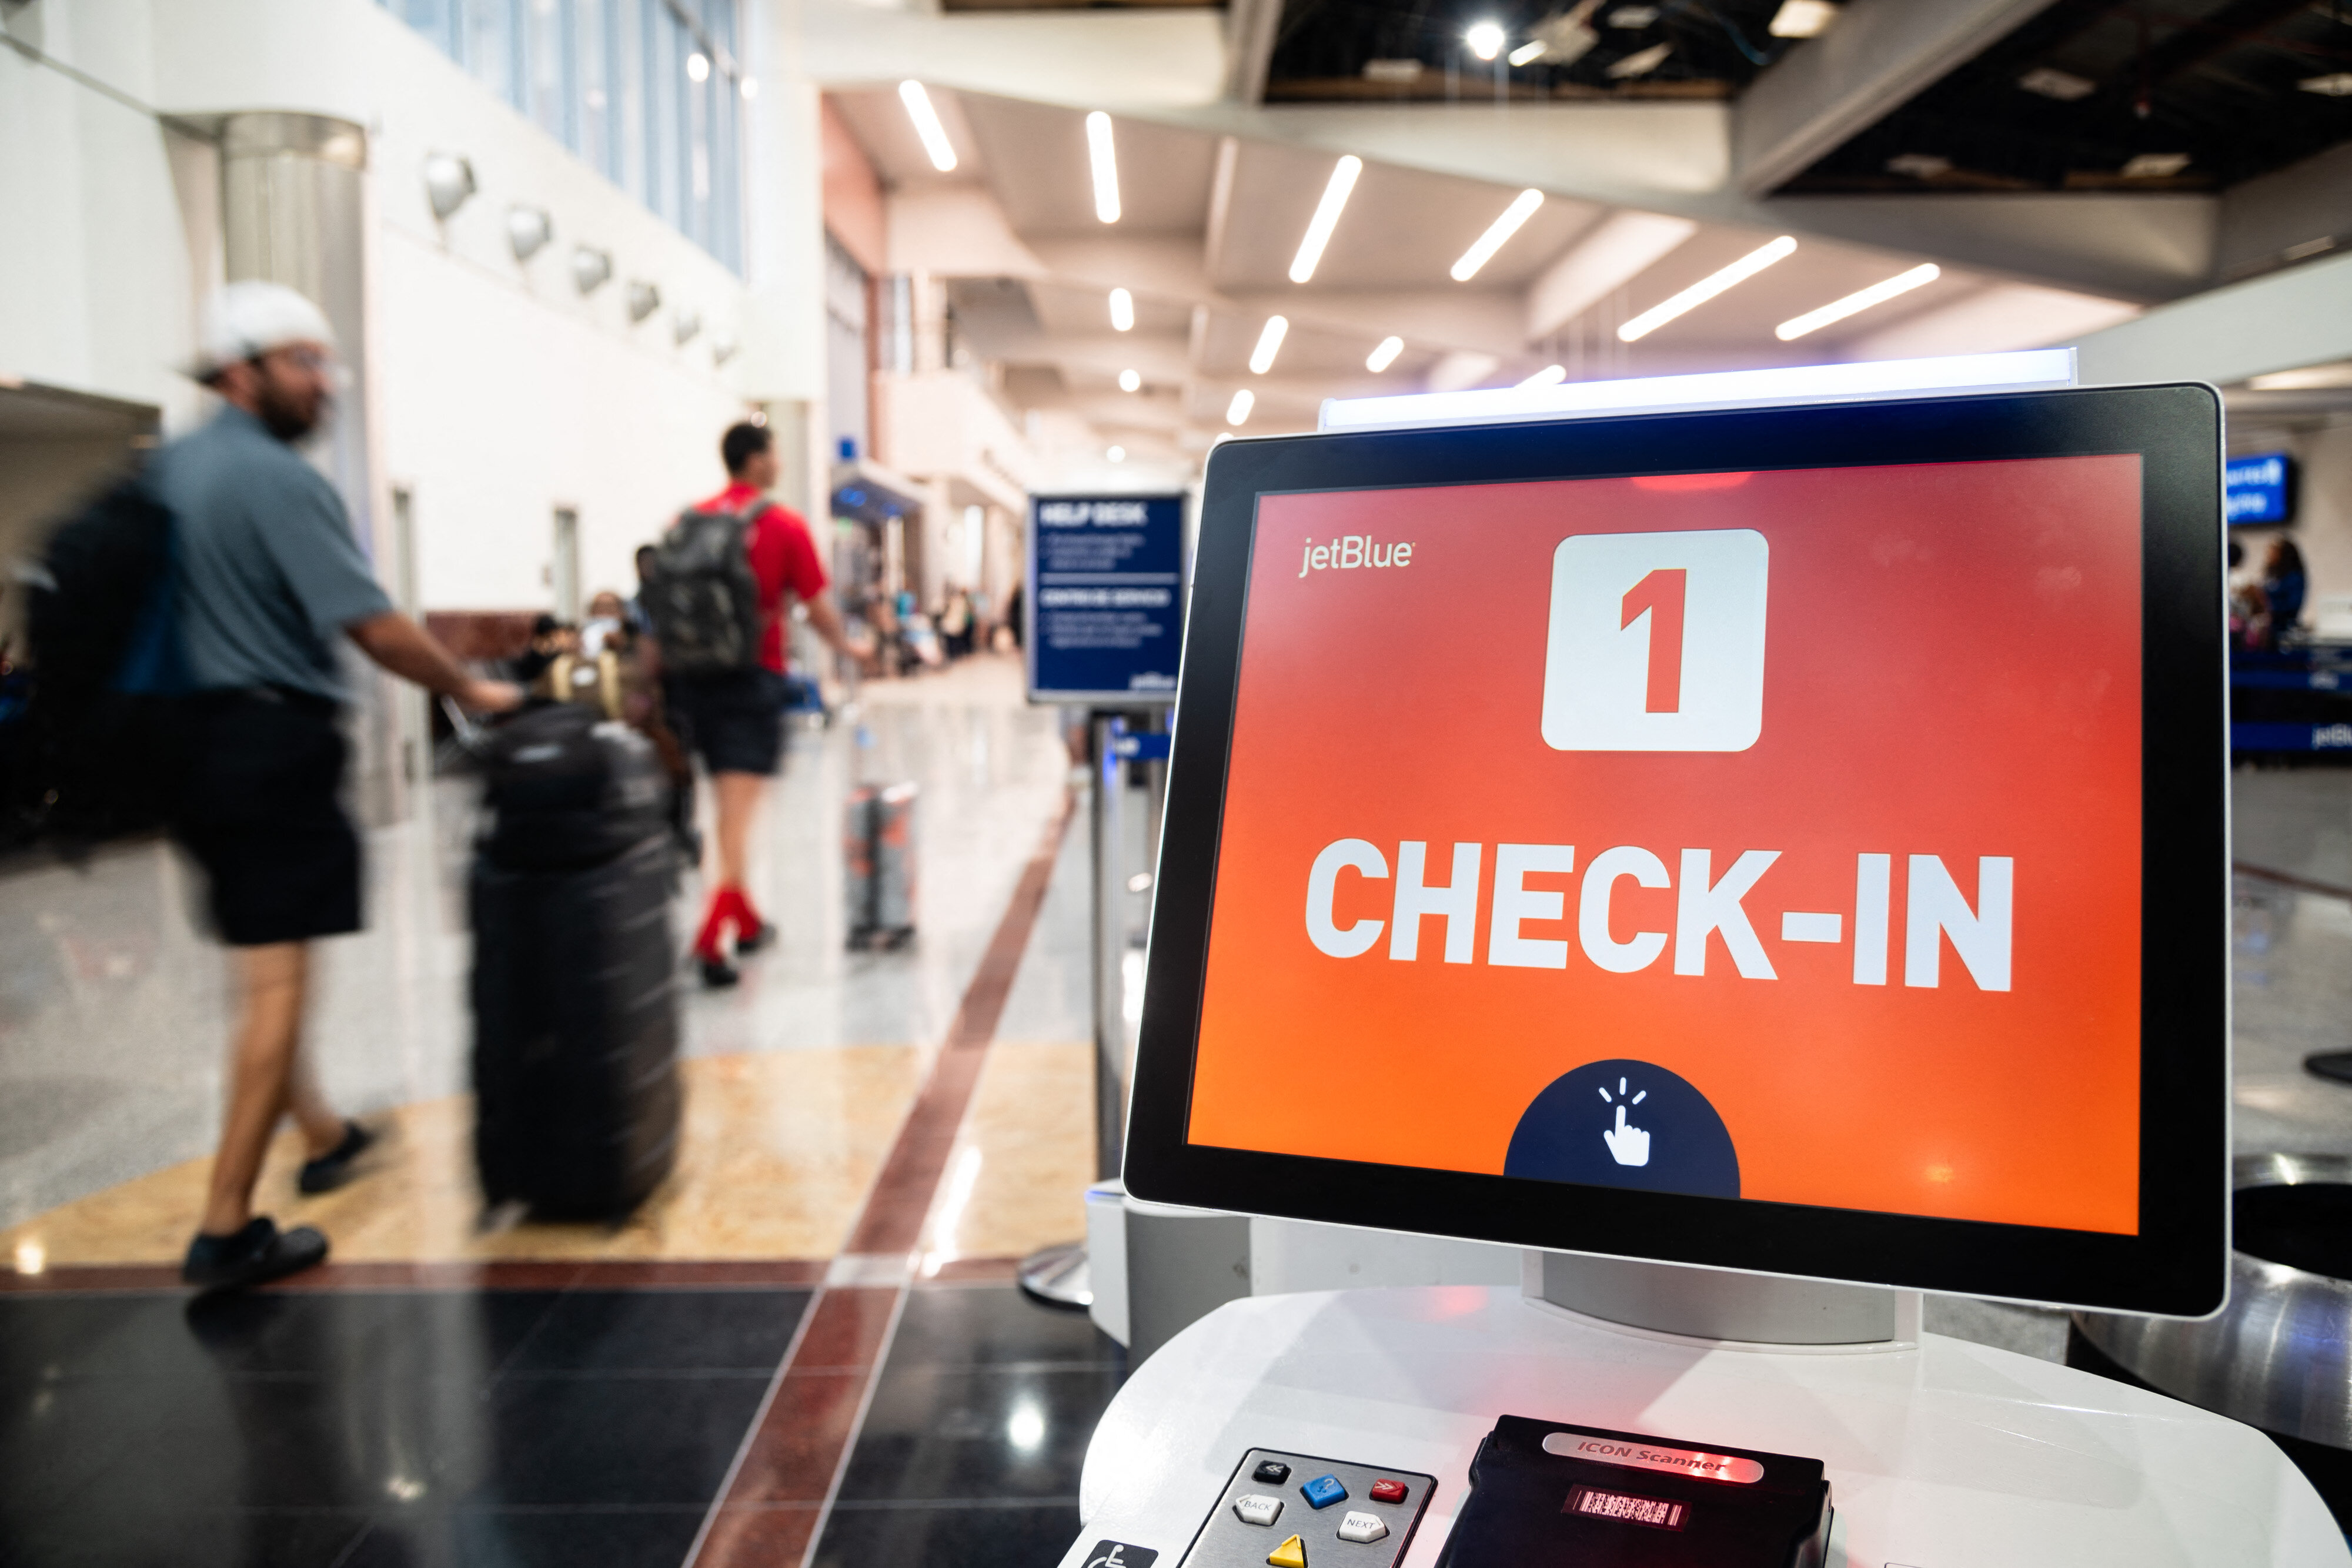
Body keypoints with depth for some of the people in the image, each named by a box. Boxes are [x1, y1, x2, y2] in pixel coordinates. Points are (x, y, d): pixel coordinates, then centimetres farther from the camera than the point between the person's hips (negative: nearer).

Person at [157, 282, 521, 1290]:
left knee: (261, 966, 20)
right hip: (273, 743, -9)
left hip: (194, 741, 9)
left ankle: (323, 1137, 37)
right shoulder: (278, 479, -13)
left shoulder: (165, 471, 14)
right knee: (277, 982, -4)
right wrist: (472, 690, -5)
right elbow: (373, 627, -18)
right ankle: (227, 1231, -1)